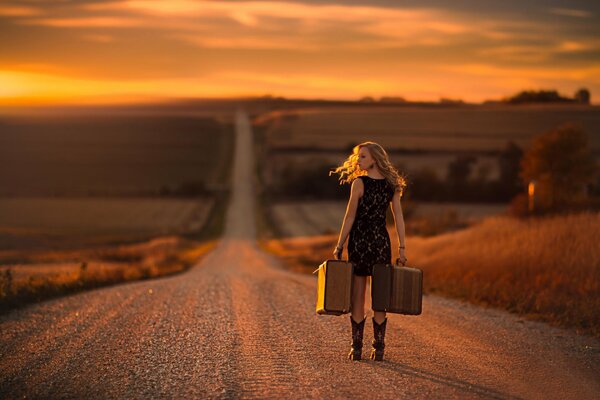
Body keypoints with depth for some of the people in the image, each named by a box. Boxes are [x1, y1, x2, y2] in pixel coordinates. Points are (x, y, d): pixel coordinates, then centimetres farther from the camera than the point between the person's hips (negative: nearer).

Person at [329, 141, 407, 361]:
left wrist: (339, 246, -4)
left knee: (358, 296, 2)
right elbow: (399, 218, 4)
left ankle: (357, 347, 2)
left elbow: (350, 217, -9)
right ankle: (378, 347, 7)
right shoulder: (392, 184, 5)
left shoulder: (359, 183, -9)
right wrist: (402, 248, 7)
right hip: (381, 241, 4)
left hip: (359, 240, -4)